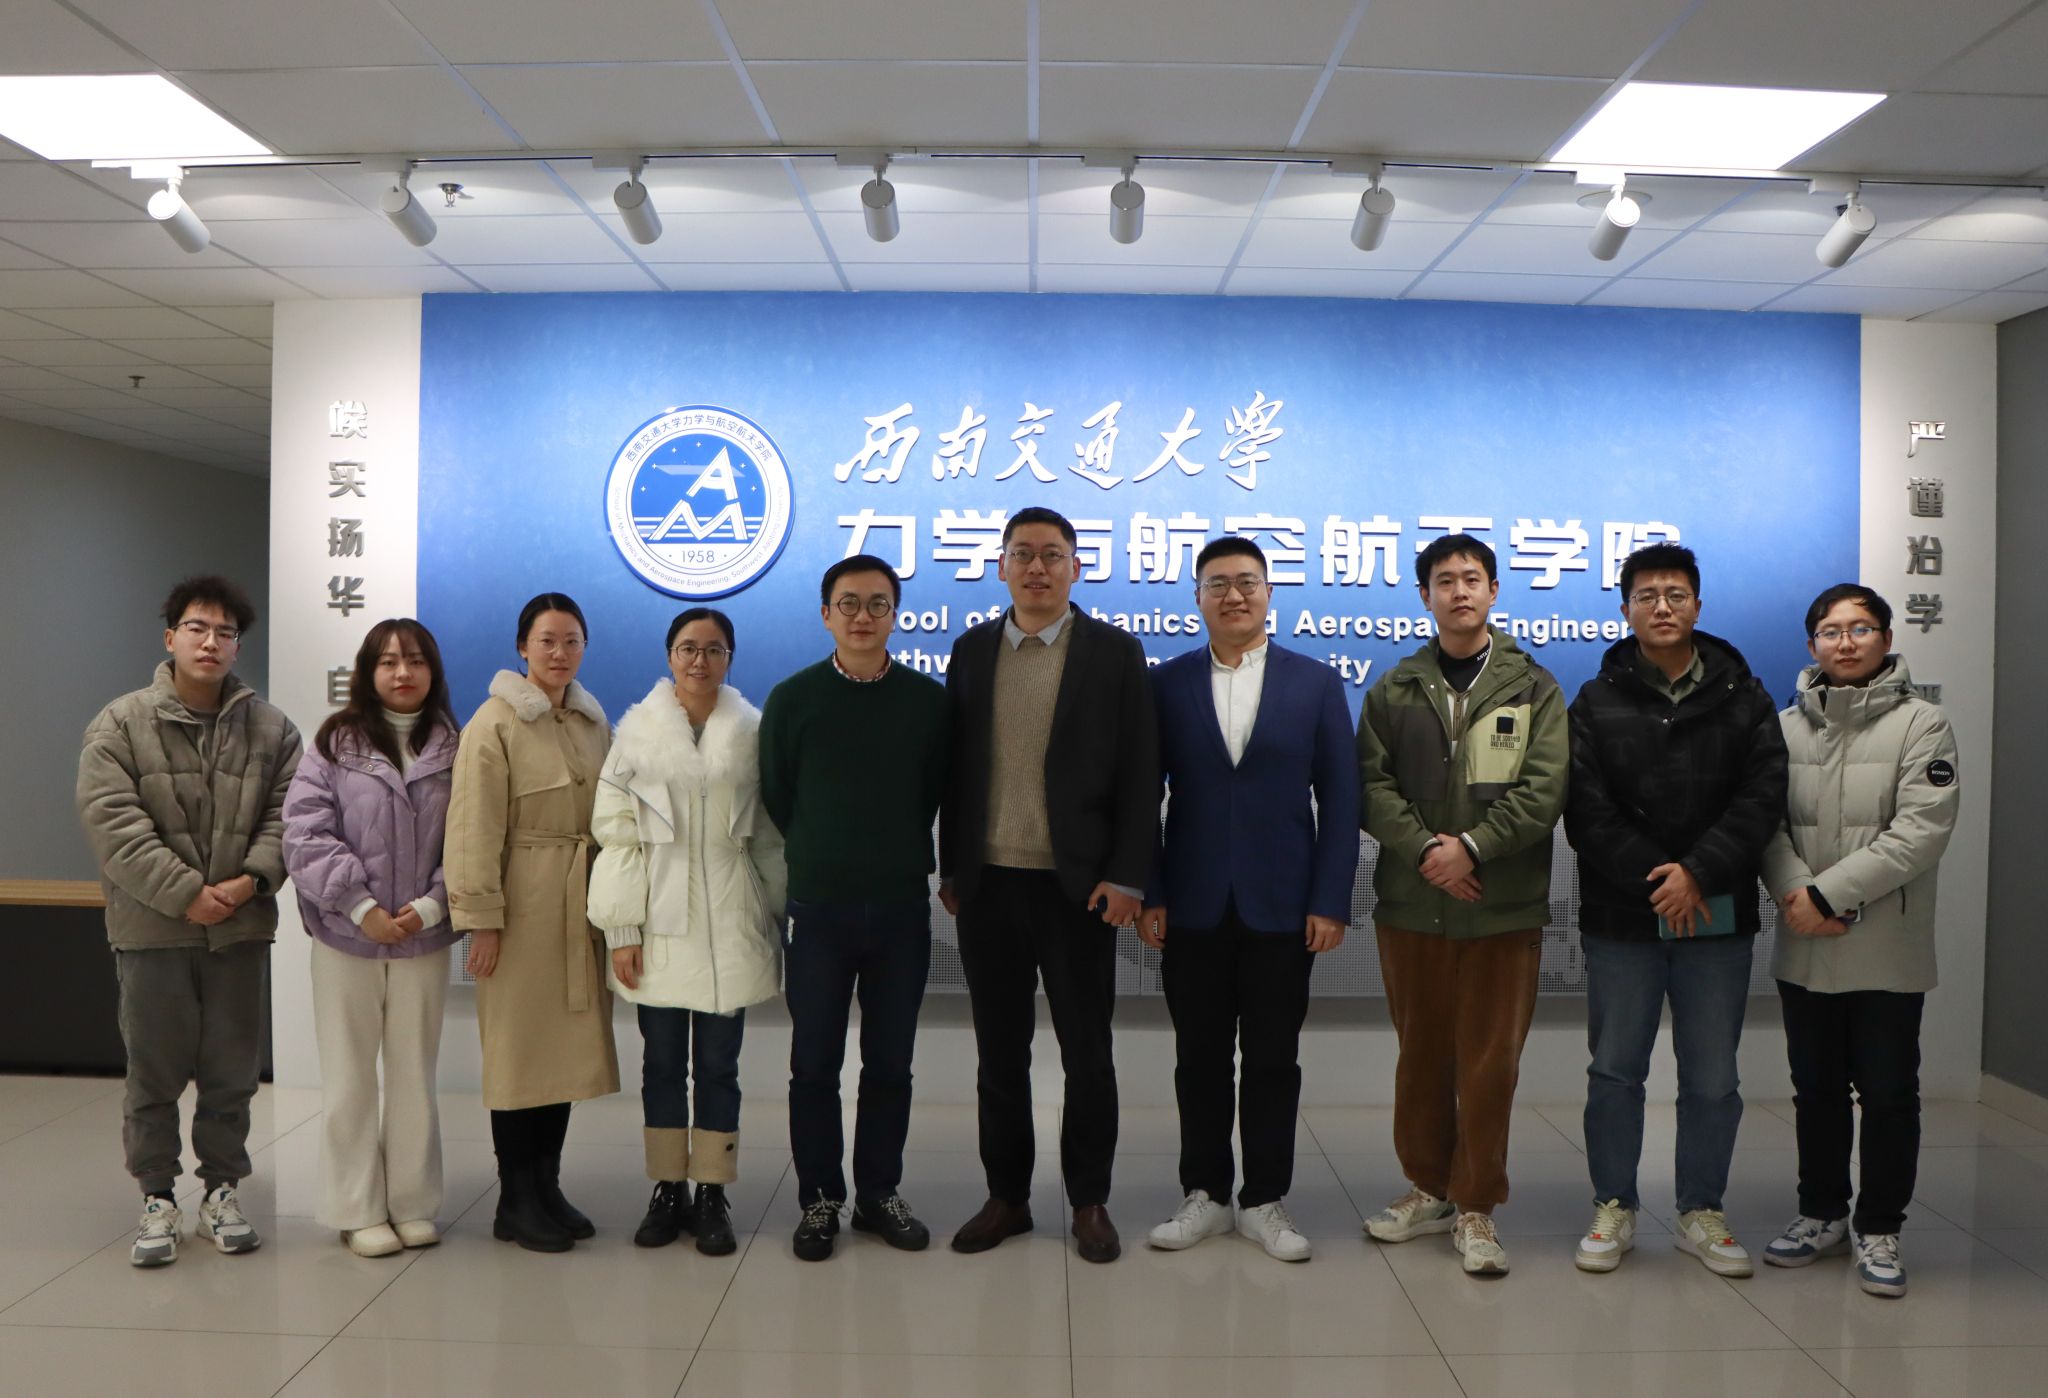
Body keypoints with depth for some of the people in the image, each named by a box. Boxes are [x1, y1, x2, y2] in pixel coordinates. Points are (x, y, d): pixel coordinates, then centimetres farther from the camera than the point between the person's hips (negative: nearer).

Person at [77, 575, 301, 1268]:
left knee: (232, 1070, 10)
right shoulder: (121, 724, -2)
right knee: (154, 1072, 7)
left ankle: (222, 1191, 25)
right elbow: (113, 823, -10)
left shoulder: (270, 727, 5)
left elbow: (287, 814, 2)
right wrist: (186, 893, -16)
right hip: (153, 928, -2)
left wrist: (252, 879, -15)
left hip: (240, 928, 2)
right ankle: (157, 1200, 21)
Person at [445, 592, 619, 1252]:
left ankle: (547, 1187, 23)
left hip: (581, 906, 6)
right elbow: (475, 826, -11)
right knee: (519, 1049, 0)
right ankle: (516, 1203, 13)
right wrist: (482, 917, -14)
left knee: (565, 1044, 10)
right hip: (524, 902, -6)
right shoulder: (495, 722, -7)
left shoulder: (593, 721, 13)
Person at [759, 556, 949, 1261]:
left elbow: (937, 793, 10)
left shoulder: (927, 699, 2)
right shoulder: (792, 699, -1)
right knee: (814, 1064, 6)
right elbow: (776, 798, 7)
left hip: (902, 908, 1)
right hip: (818, 908, -1)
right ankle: (819, 1199, 19)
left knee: (890, 1063, 9)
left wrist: (899, 857, 10)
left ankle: (879, 1194, 24)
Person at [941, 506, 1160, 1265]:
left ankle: (1090, 1201, 22)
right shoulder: (972, 650, 8)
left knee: (1086, 1053, 7)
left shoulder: (1115, 653, -1)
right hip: (988, 885, 3)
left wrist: (1126, 878, -11)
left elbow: (1139, 776, -4)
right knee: (1000, 1051, 11)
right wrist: (950, 870, 6)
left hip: (1077, 887, -2)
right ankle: (1007, 1196, 24)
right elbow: (955, 768, 8)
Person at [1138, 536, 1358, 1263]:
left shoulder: (1317, 683, 4)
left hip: (1283, 907, 0)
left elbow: (1339, 799, 1)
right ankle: (1205, 1195, 23)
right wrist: (1148, 894, -3)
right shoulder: (1168, 683, 4)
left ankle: (1265, 1202, 21)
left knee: (1273, 1061, 7)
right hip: (1193, 908, 1)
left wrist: (1331, 901, -5)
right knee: (1200, 1059, 9)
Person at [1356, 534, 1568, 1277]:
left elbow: (1545, 788, -5)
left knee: (1490, 1061, 2)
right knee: (1421, 1055, 11)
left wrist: (1472, 847, -14)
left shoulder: (1533, 687, 4)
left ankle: (1476, 1208, 15)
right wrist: (1426, 849, -13)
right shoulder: (1394, 691, 9)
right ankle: (1429, 1188, 27)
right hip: (1411, 902, 2)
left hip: (1504, 905, -2)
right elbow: (1373, 784, 1)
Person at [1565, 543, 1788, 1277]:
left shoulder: (1742, 697, 4)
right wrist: (1655, 883, -14)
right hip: (1620, 917, -1)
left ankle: (1701, 1212, 24)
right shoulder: (1596, 702, 2)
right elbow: (1588, 812, -6)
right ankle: (1614, 1208, 21)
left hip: (1718, 915, 1)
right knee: (1615, 1071, 7)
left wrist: (1699, 872, -17)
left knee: (1712, 1078, 9)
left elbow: (1763, 797, -5)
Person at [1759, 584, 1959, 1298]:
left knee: (1889, 1093, 5)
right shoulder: (1787, 726, 8)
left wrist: (1829, 893, -19)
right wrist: (1797, 895, -16)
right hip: (1805, 948, 3)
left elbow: (1921, 830, -14)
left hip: (1888, 950, -3)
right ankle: (1822, 1213, 29)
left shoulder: (1922, 724, -3)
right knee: (1816, 1089, 14)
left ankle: (1879, 1229, 20)